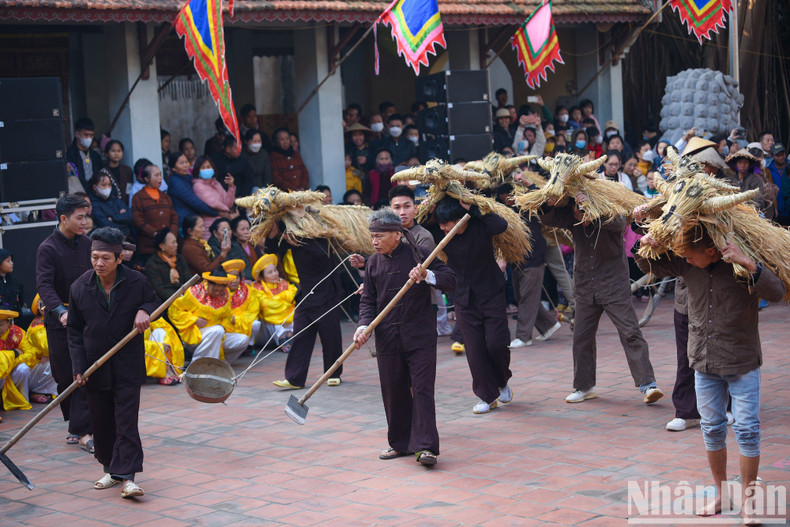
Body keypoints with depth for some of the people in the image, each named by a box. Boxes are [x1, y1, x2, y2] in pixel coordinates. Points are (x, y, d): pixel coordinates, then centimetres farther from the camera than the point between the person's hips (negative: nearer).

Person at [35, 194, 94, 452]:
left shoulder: (86, 244, 8)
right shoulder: (47, 248, -9)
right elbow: (44, 285, -18)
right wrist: (61, 311, -32)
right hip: (60, 320, -4)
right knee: (65, 376, 4)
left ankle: (80, 431, 0)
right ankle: (78, 427, 18)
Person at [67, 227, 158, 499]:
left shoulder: (136, 282, -8)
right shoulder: (79, 288, -4)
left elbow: (155, 303, 12)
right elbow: (74, 332, 3)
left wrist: (144, 311, -12)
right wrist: (78, 367, -5)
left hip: (128, 366, -2)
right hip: (95, 367, 2)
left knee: (126, 419, -7)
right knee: (101, 420, 9)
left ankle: (126, 476, -8)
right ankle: (110, 469, 25)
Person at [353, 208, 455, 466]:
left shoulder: (418, 253, -4)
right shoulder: (374, 263, 8)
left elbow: (450, 280, -4)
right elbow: (368, 300, 11)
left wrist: (428, 276, -23)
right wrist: (364, 325, -6)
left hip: (419, 337, -4)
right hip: (387, 338, 4)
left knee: (422, 389, -8)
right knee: (393, 392, 9)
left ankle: (426, 446, -7)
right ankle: (400, 442, 23)